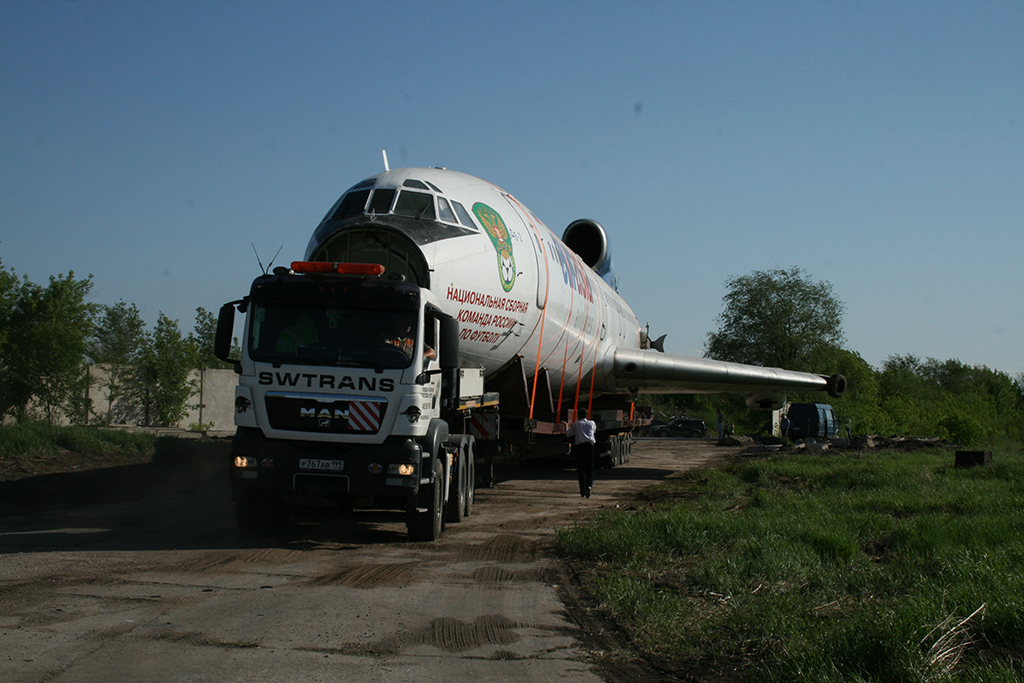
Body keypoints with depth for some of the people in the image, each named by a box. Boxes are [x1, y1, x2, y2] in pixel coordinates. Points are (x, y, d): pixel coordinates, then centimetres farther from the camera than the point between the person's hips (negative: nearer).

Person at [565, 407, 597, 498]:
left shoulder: (576, 424, 5)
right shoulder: (592, 423, 11)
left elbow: (567, 434, 10)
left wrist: (569, 427, 32)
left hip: (580, 447, -1)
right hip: (590, 446, 1)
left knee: (581, 469, 5)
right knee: (590, 468, 5)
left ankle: (583, 491, 4)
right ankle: (589, 485, -21)